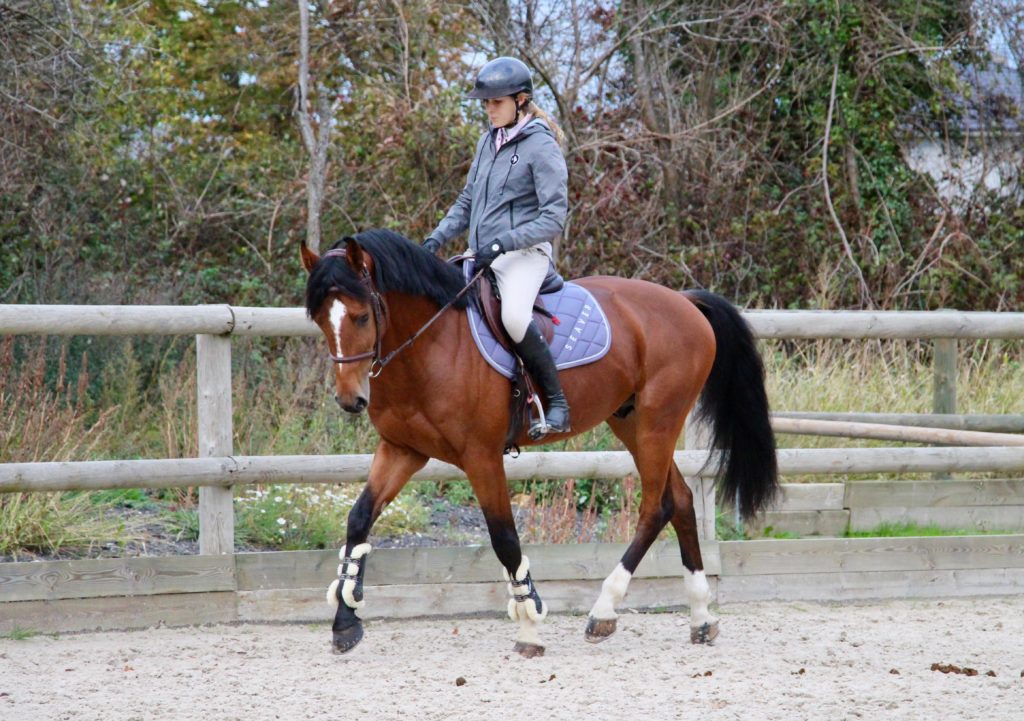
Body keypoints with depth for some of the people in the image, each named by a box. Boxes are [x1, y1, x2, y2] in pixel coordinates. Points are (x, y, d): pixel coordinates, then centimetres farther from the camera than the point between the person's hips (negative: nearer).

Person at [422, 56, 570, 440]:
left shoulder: (541, 147, -8)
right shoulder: (489, 141, 15)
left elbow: (554, 218, -13)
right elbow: (467, 201, 25)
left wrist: (504, 243, -22)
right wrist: (437, 237, 9)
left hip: (524, 253, -9)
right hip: (483, 257, 9)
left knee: (514, 315, -35)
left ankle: (557, 403, -24)